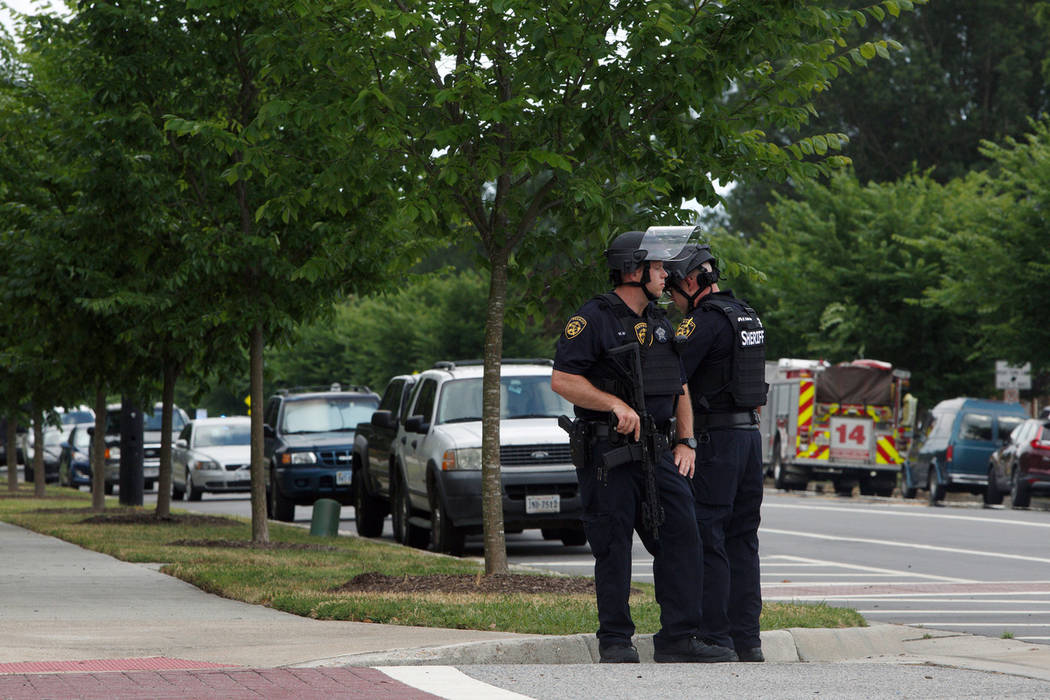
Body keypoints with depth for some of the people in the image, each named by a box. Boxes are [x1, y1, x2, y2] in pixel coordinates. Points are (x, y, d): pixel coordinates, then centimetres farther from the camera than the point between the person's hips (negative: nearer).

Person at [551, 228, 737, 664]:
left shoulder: (660, 324, 17)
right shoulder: (593, 320, -7)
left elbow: (679, 389, 22)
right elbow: (561, 380, -14)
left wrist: (686, 442, 10)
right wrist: (616, 404, -21)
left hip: (656, 450, 7)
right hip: (606, 453, -7)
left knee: (681, 537, -2)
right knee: (613, 548, -2)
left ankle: (677, 639, 0)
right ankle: (615, 641, 7)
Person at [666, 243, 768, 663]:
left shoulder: (706, 319, -13)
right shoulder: (747, 317, 15)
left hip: (715, 439, -9)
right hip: (750, 435, 9)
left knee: (707, 540, -5)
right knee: (741, 539, 11)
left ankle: (715, 637, -7)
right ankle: (747, 639, 11)